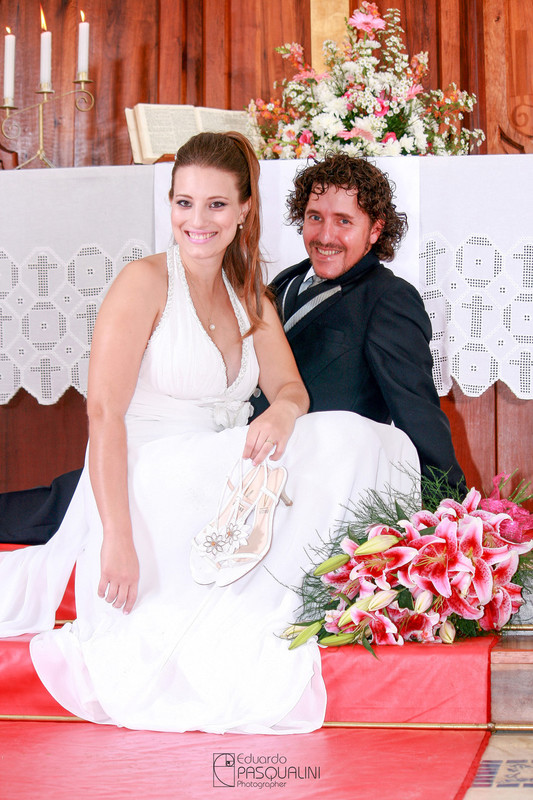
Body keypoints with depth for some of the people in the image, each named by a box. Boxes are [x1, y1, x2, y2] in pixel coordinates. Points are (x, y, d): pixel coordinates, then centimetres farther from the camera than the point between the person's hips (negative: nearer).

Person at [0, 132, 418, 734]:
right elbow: (104, 413, -14)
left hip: (231, 493, 6)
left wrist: (284, 412, -21)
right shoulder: (144, 283, -5)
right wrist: (117, 537, -23)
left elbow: (290, 386, 7)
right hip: (151, 494, -6)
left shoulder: (250, 298, 17)